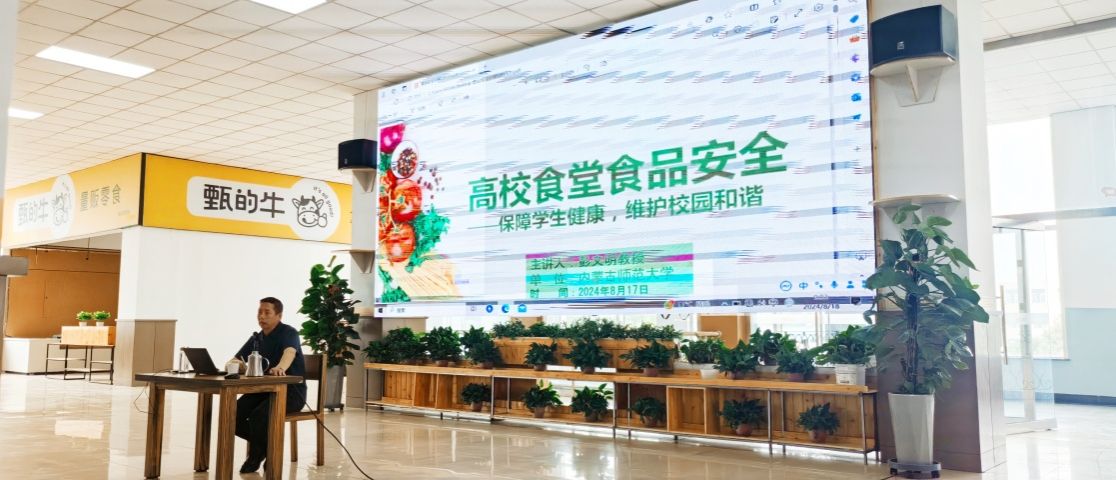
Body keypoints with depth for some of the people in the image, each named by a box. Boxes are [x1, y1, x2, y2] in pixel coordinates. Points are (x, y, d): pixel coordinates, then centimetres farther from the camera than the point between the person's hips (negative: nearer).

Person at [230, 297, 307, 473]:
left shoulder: (289, 333, -12)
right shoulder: (256, 338, 11)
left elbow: (289, 352, -35)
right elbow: (236, 361, 10)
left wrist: (280, 368, -59)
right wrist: (237, 365, -18)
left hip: (291, 390, -7)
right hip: (263, 389, 7)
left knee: (258, 415, -32)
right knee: (233, 415, -18)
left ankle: (256, 455, -4)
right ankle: (265, 444, 6)